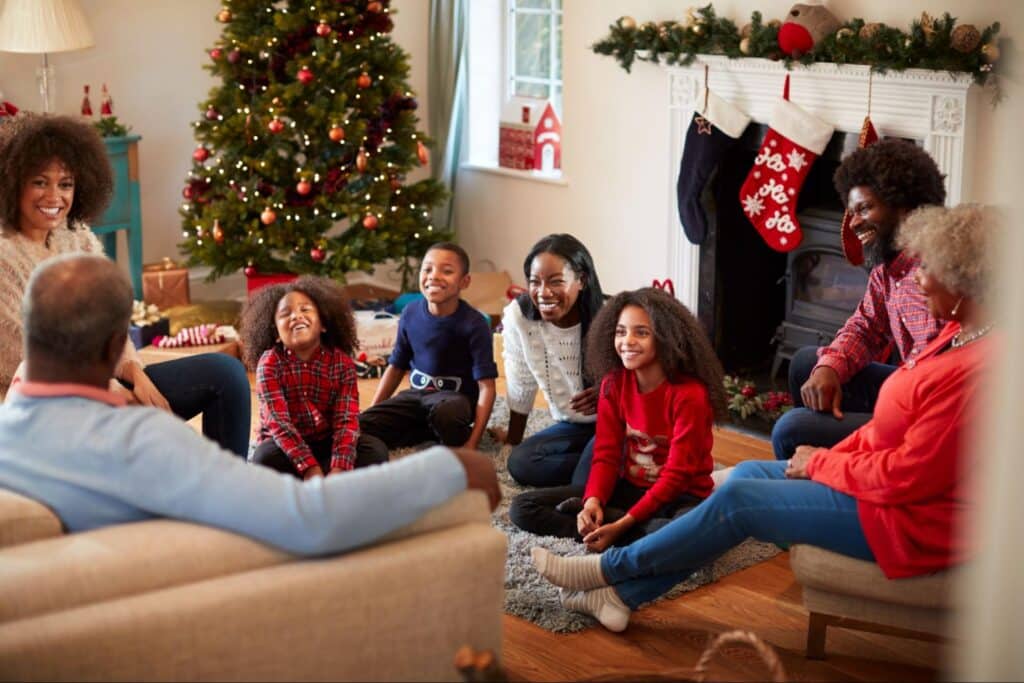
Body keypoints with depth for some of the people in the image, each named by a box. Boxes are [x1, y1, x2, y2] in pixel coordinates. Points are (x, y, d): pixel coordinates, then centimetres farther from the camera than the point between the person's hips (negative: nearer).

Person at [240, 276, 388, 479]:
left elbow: (347, 420, -15)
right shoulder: (270, 363, -12)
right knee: (265, 460, -34)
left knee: (376, 454, -23)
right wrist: (309, 468, -33)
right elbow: (279, 422, -21)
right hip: (284, 445, -2)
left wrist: (339, 469, -32)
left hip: (326, 443, 2)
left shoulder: (342, 362, -7)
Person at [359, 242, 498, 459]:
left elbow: (486, 386, -18)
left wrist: (472, 443, -26)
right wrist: (371, 413, 8)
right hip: (417, 394, 5)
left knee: (445, 412, -41)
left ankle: (458, 446, -10)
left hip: (456, 396, -5)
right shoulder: (411, 314, -2)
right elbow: (396, 367, 12)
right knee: (361, 426, -15)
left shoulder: (474, 324, -16)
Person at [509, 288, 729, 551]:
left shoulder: (690, 394, -17)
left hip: (681, 497, -5)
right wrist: (593, 501, -24)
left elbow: (677, 475, -19)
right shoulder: (613, 383, 0)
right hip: (629, 488, 5)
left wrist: (622, 524, -27)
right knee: (523, 507, -9)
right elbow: (606, 454, -2)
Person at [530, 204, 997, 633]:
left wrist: (819, 464, -12)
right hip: (894, 485, 10)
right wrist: (830, 457, 0)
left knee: (738, 500, -8)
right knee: (747, 474, 7)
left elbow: (906, 477, -26)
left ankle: (608, 569, 10)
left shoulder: (977, 369, -28)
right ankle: (624, 594, 8)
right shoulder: (959, 335, 4)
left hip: (914, 520, -10)